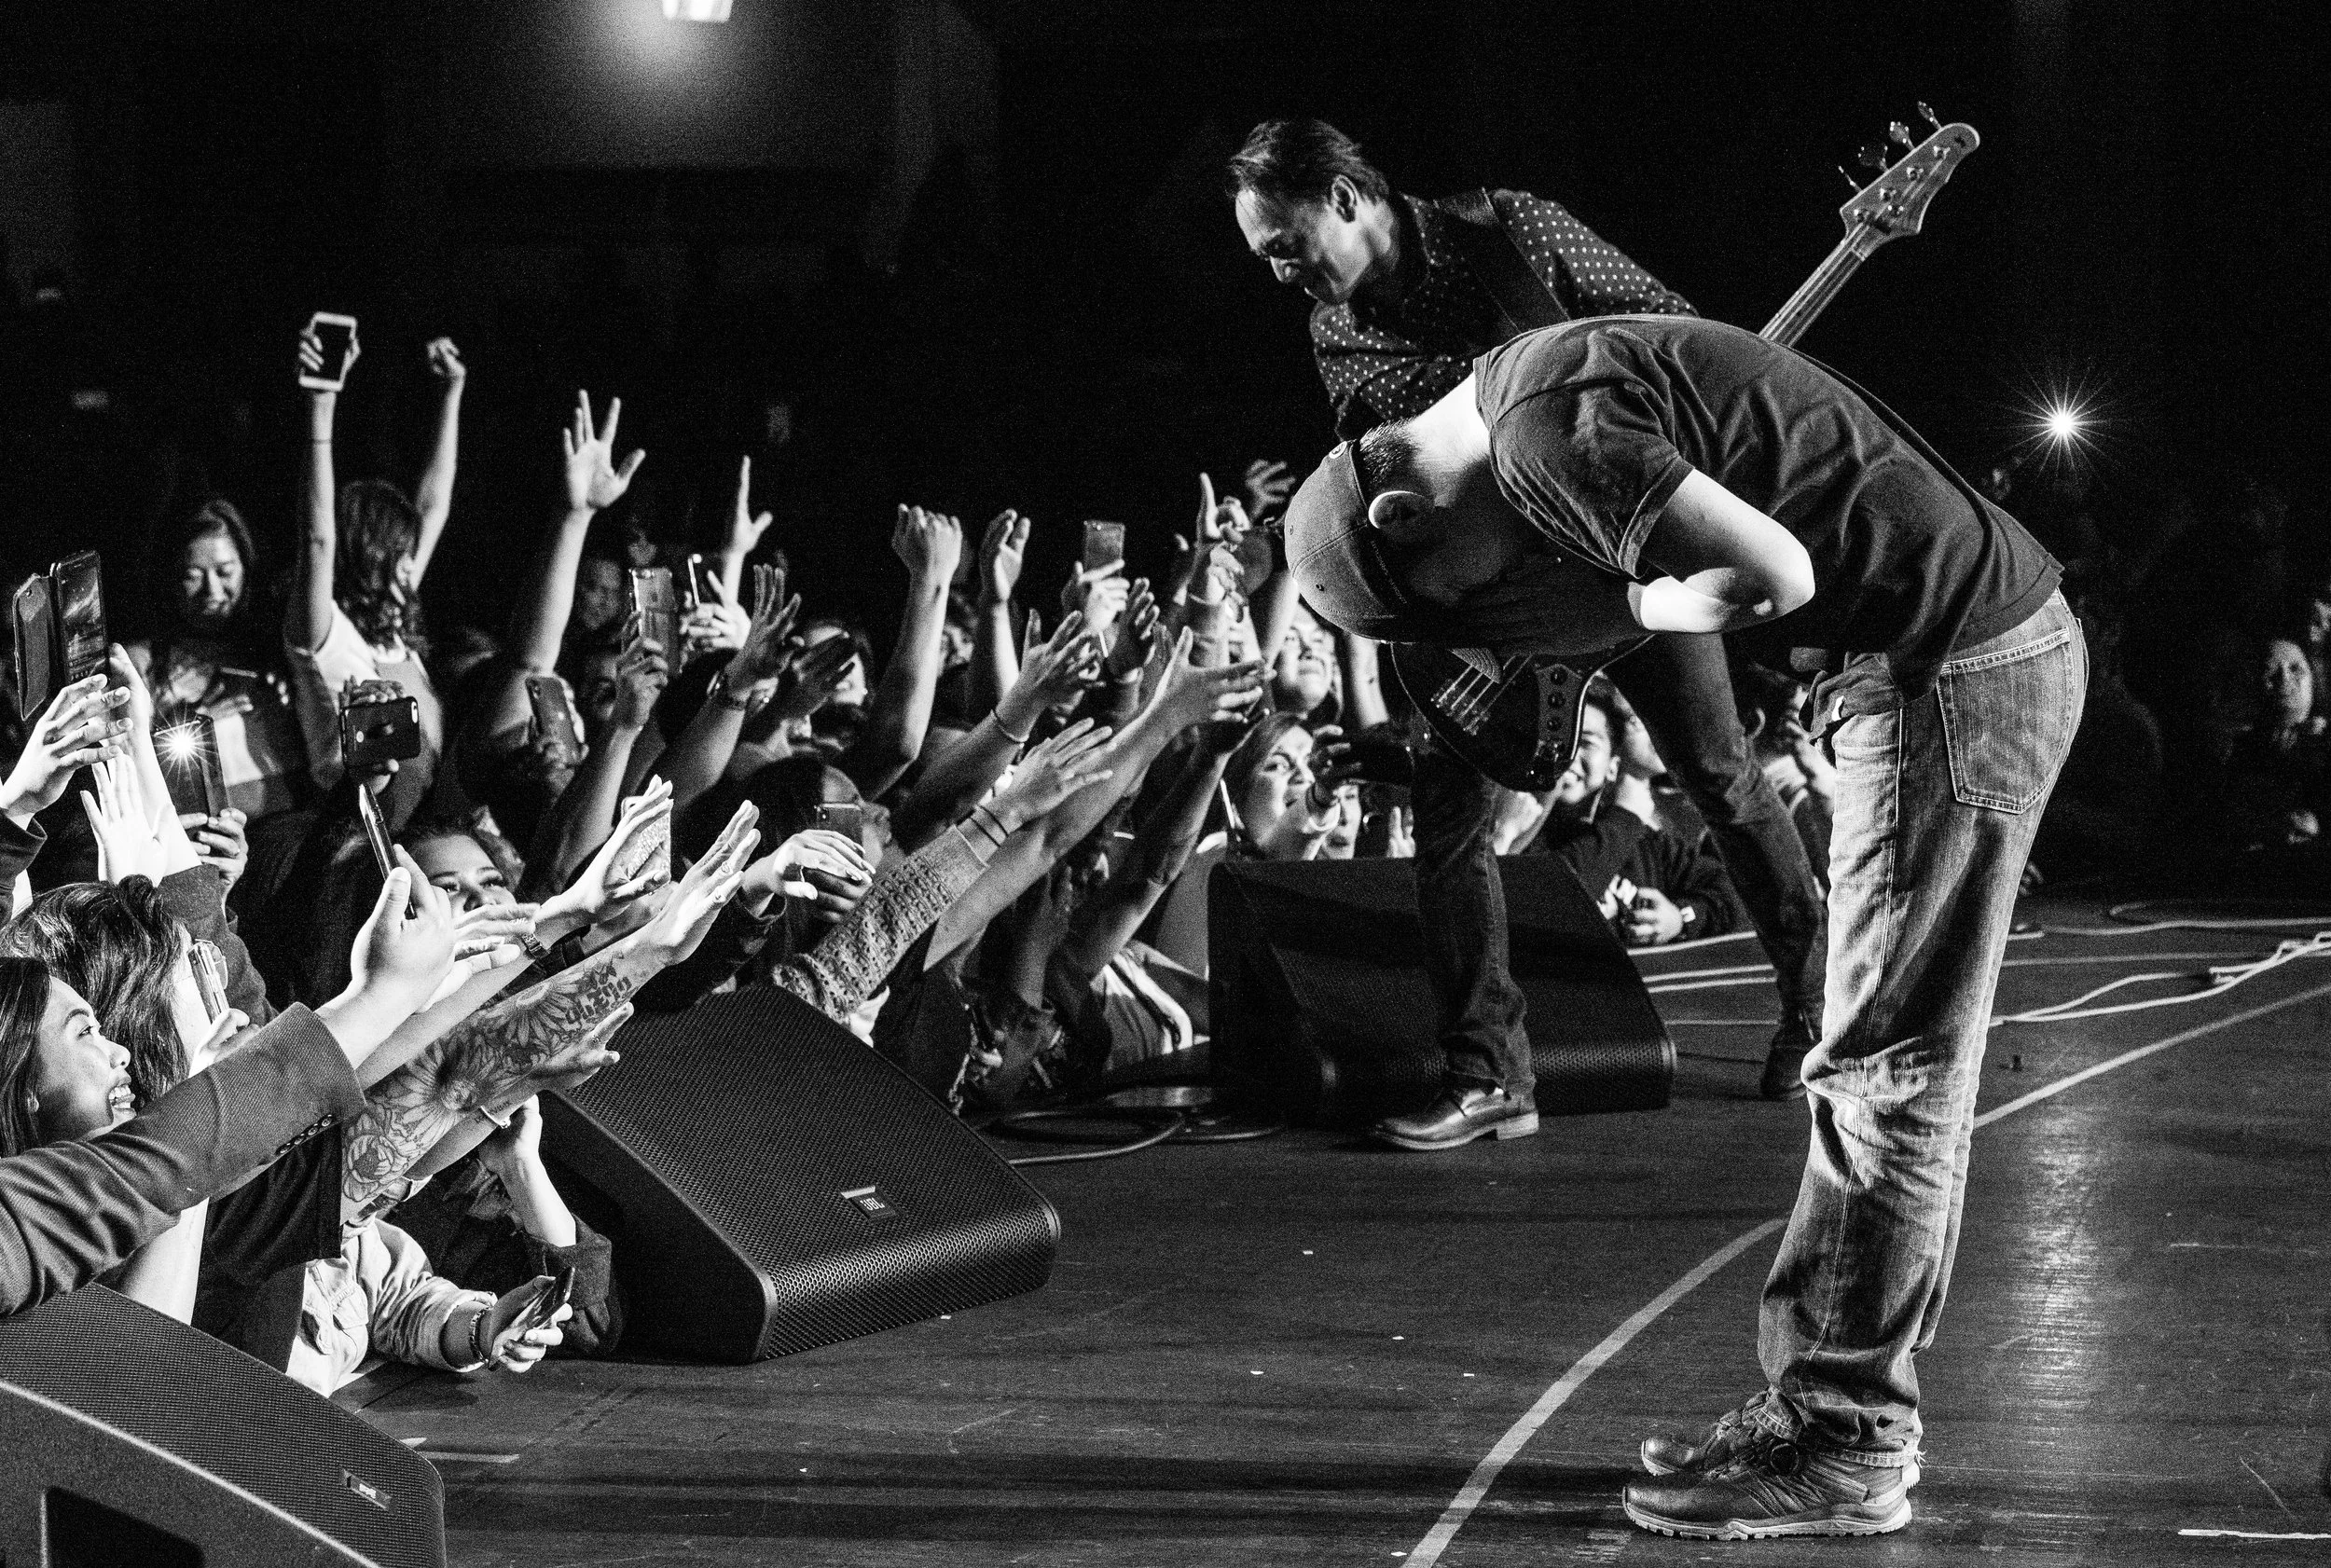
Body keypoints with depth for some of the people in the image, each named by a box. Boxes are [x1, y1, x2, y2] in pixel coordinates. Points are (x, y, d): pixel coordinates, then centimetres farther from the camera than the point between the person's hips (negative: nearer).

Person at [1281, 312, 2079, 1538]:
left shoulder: (1545, 439, -17)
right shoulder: (1535, 383, 13)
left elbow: (1770, 572, -22)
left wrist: (1636, 605, -7)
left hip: (1952, 668, -10)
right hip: (1984, 645, 10)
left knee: (1886, 1067, -5)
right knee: (1883, 1063, 14)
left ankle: (1842, 1445, 2)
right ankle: (1840, 1398, 22)